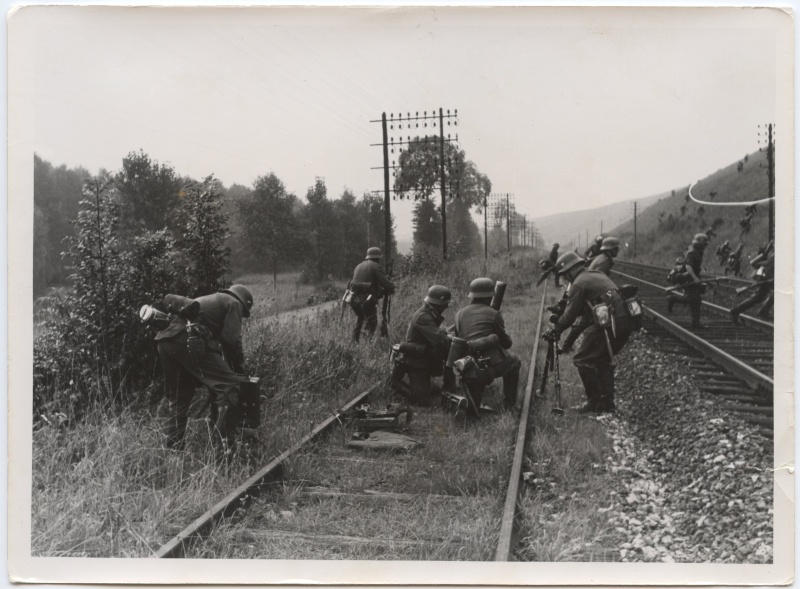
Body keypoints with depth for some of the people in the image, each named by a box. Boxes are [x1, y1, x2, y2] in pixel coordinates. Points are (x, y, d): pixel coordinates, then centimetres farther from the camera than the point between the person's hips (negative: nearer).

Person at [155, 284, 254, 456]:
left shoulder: (209, 300, 38)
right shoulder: (234, 304, 16)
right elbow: (231, 339, 4)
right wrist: (240, 371, 14)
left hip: (165, 338, 9)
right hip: (189, 341, -9)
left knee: (178, 400, 21)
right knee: (228, 387, -5)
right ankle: (224, 450, -8)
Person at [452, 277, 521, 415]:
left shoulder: (460, 314, 10)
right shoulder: (494, 314, -2)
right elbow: (506, 343, 5)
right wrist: (507, 339, 28)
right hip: (492, 364, -5)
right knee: (514, 362, 28)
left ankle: (471, 401, 11)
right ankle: (509, 404, 29)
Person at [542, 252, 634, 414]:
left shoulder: (579, 283, -3)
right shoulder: (598, 275, 23)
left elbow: (570, 314, -2)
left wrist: (555, 331, 10)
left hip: (607, 324, -9)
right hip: (625, 323, 9)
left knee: (582, 360, 2)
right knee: (603, 359, 22)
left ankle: (594, 402, 3)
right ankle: (607, 402, 22)